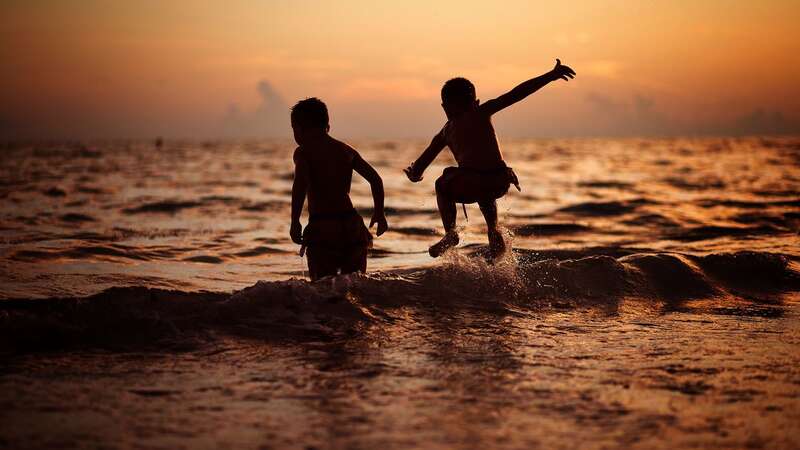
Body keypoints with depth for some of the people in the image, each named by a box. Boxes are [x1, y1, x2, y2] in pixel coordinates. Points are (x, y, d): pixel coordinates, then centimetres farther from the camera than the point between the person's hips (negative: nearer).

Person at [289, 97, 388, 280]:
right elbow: (375, 179, 9)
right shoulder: (346, 150, 15)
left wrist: (295, 222, -16)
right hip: (352, 223, 5)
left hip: (322, 226, -4)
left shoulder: (303, 151, 0)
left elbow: (300, 184, -18)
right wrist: (379, 212, 18)